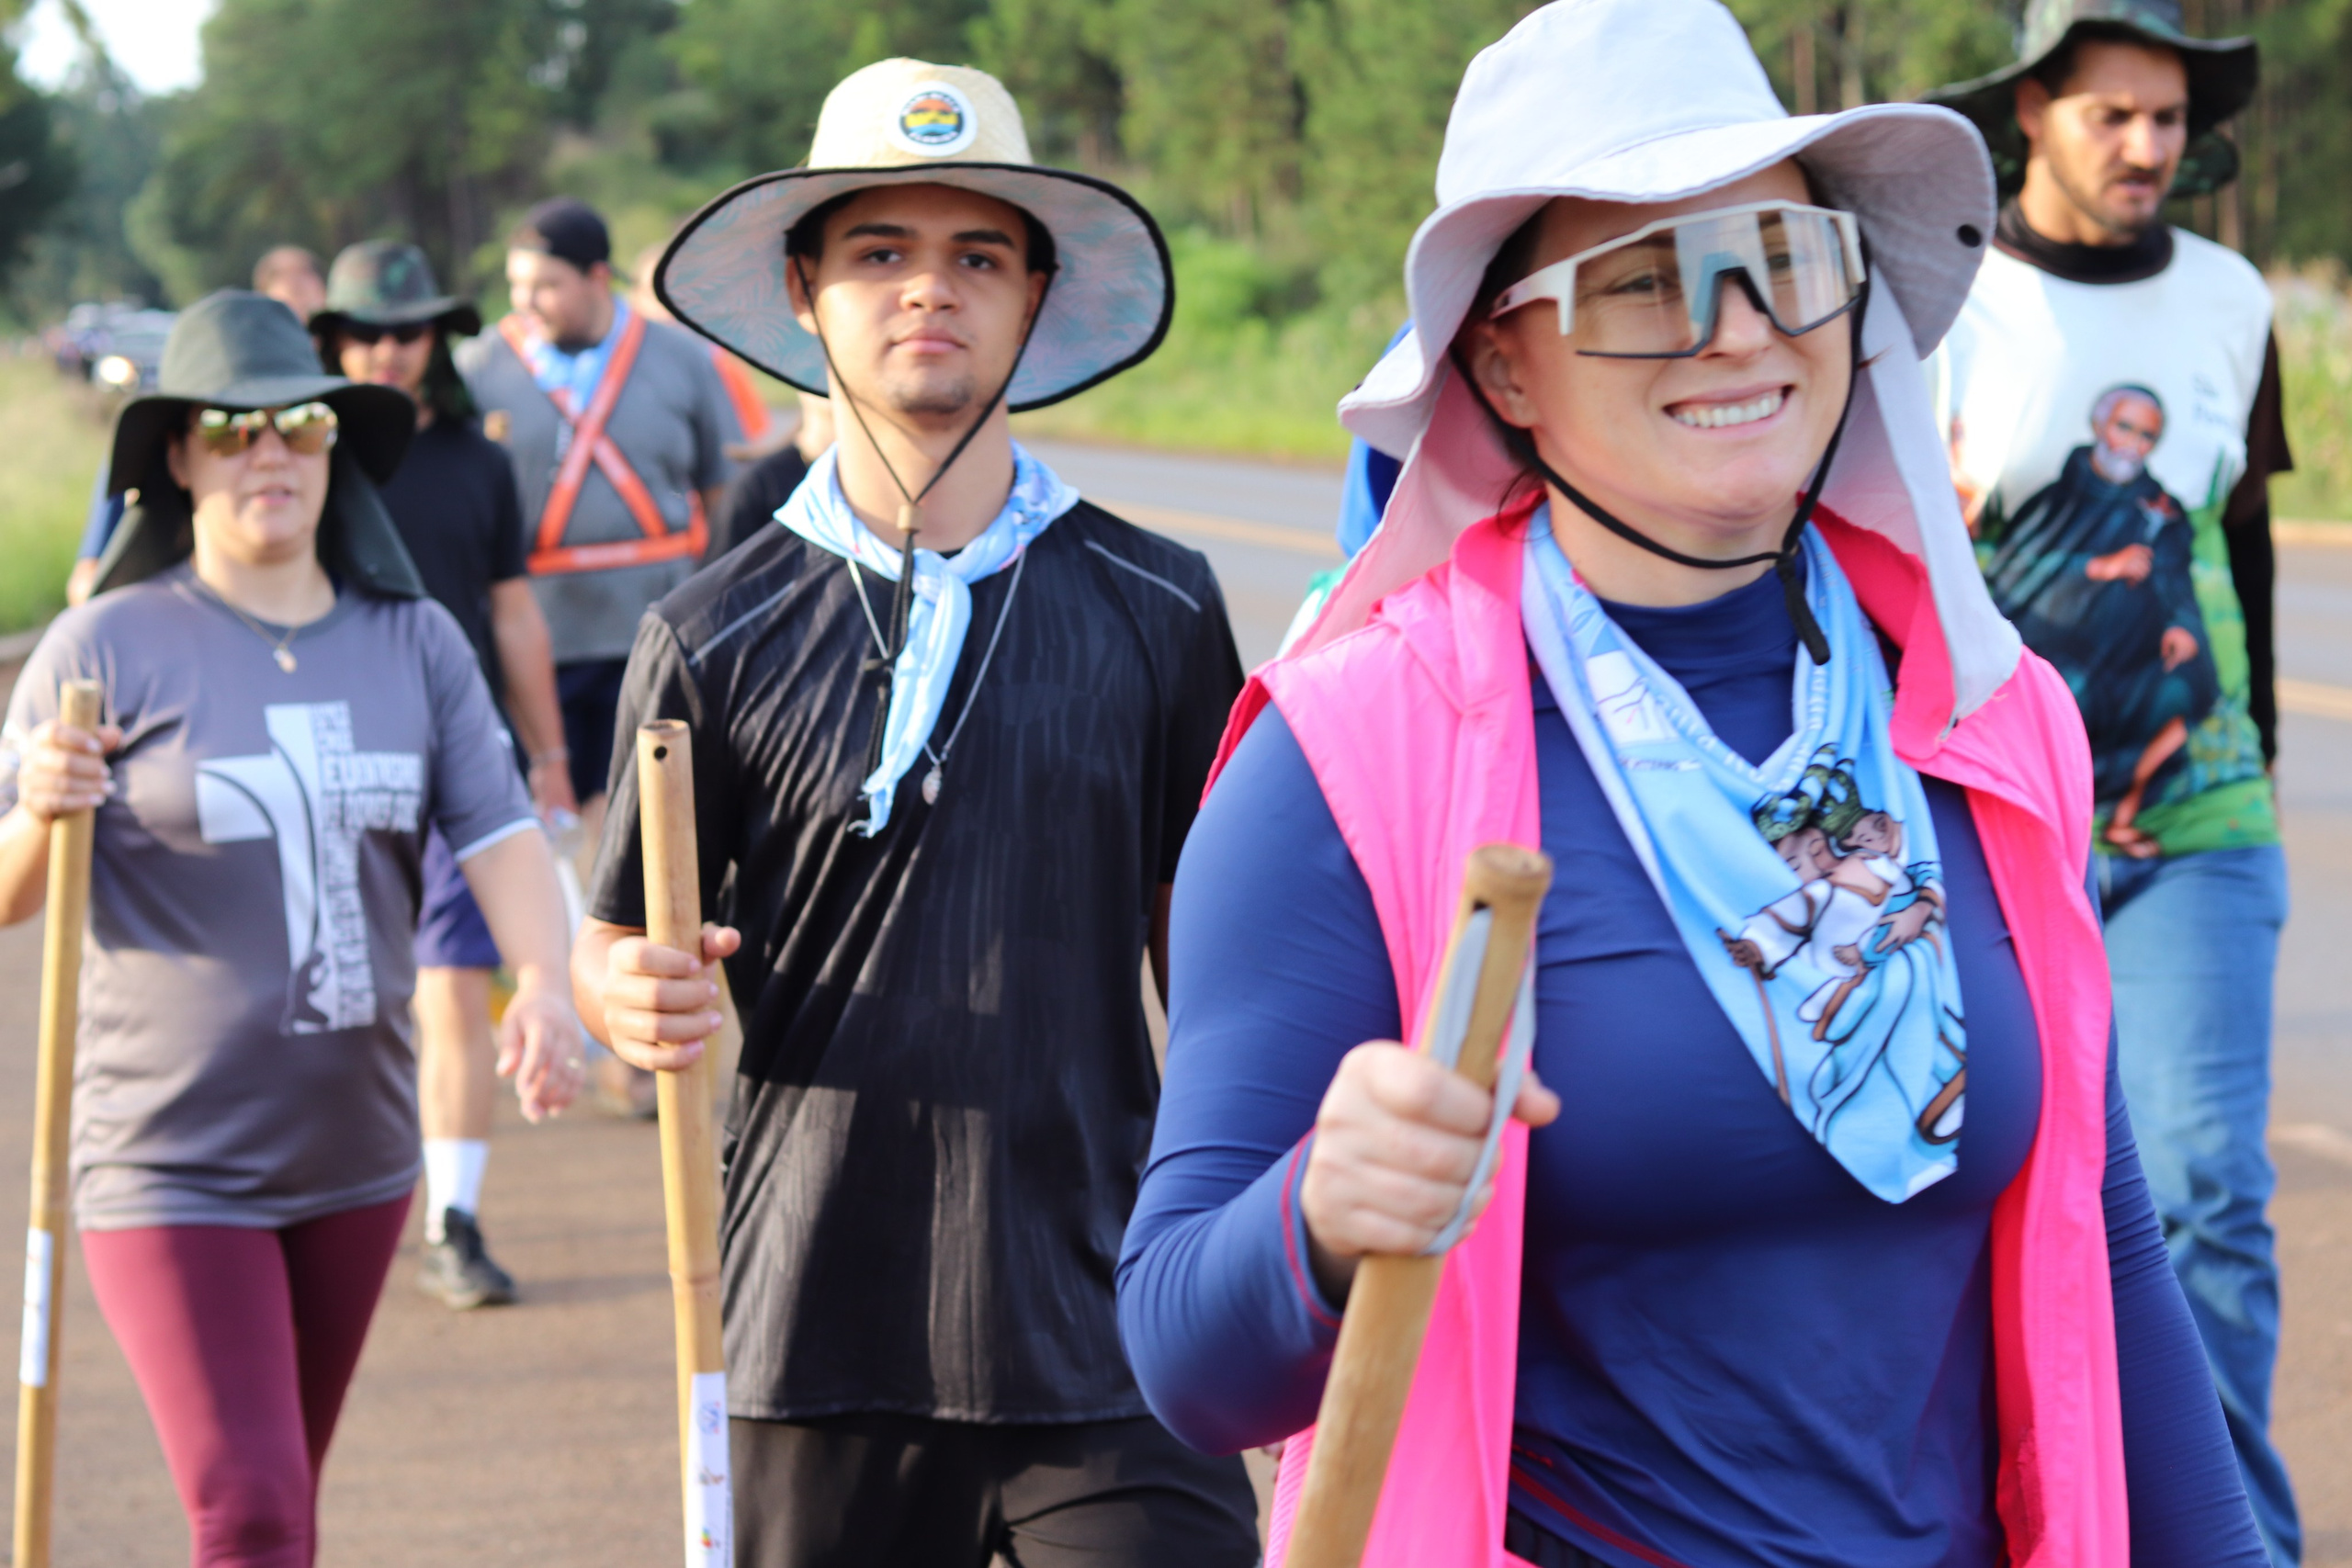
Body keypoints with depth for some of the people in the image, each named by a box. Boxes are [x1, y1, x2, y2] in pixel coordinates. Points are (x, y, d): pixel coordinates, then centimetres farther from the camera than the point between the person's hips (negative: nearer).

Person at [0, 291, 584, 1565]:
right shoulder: (109, 647, -7)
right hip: (174, 1162, -5)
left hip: (356, 1151, 5)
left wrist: (544, 983, -22)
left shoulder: (414, 644, 4)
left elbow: (497, 831, -3)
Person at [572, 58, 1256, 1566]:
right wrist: (635, 995, -15)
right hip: (824, 1339, 0)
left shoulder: (1156, 608, 5)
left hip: (1108, 1338, 0)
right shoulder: (716, 638, 3)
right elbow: (611, 941, 8)